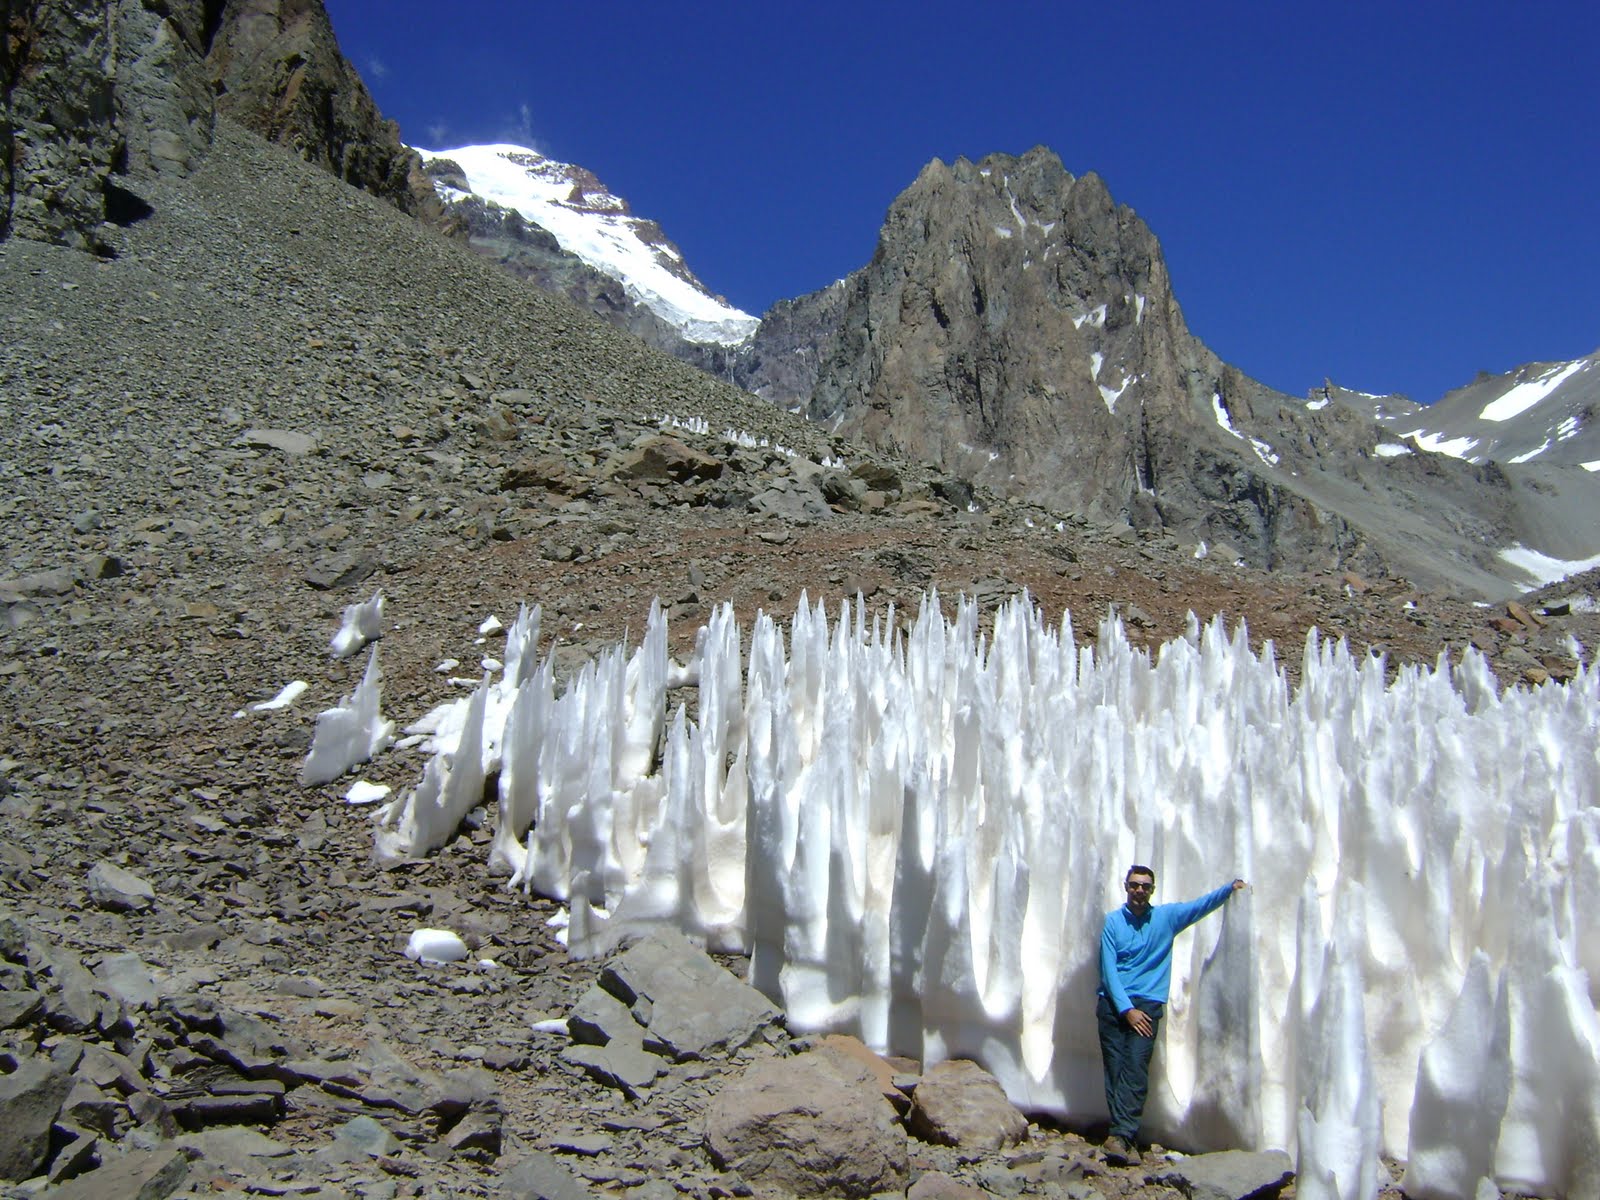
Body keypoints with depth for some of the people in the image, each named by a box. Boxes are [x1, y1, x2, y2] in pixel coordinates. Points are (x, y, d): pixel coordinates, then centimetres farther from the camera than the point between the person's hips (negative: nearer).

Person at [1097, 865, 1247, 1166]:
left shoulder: (1166, 916, 11)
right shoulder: (1112, 921, 5)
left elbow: (1202, 905, 2)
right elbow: (1108, 969, -1)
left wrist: (1230, 888, -15)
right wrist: (1127, 1009, -10)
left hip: (1147, 1004, 0)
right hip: (1113, 1003, 0)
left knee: (1136, 1070, -14)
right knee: (1115, 1070, -3)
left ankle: (1120, 1136, -17)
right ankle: (1126, 1139, 2)